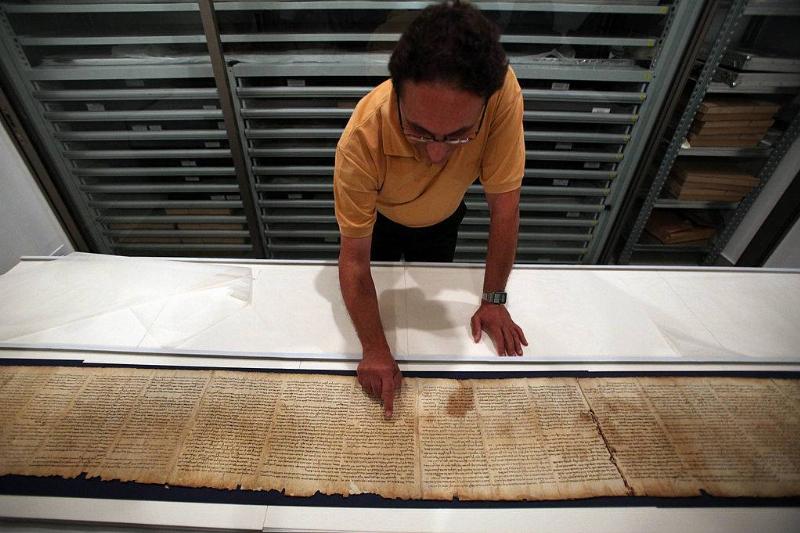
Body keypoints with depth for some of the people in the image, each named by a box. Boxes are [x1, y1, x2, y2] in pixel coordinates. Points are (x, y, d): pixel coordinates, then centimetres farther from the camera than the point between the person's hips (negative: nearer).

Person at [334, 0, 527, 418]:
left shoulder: (502, 93, -38)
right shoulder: (362, 138, -41)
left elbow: (503, 205, -27)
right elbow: (354, 259, -33)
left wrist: (493, 299, -23)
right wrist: (375, 350, -39)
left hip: (442, 219, 2)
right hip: (379, 218, -1)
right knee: (379, 291, 22)